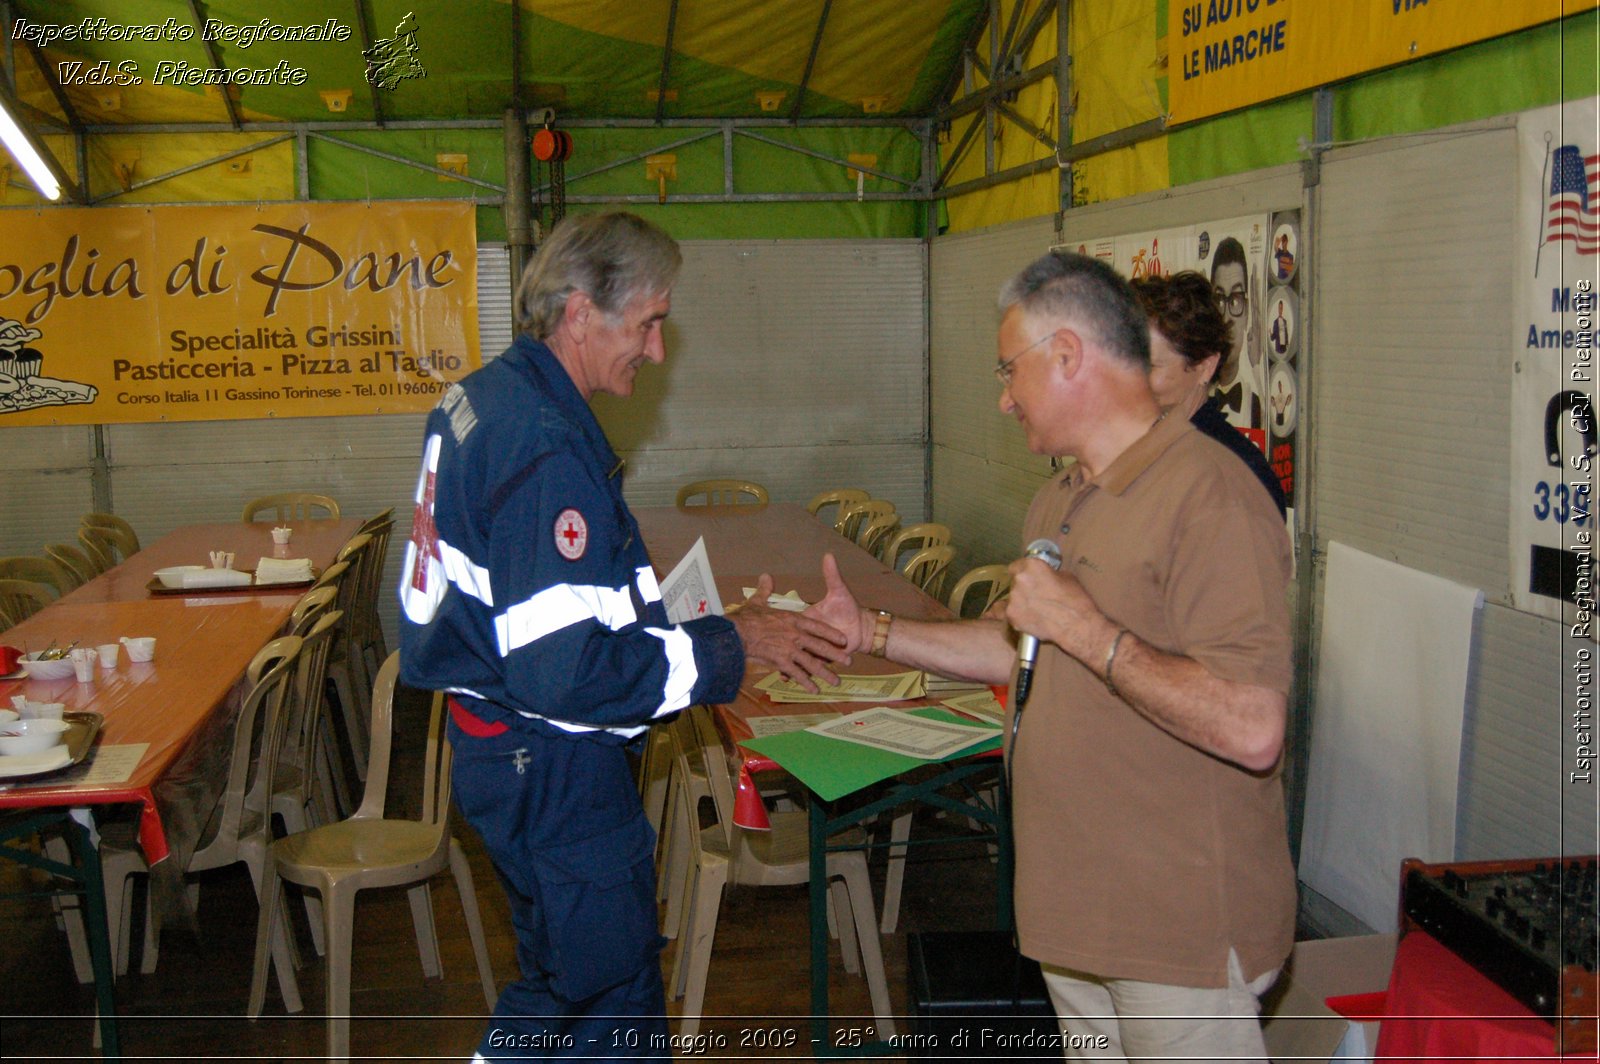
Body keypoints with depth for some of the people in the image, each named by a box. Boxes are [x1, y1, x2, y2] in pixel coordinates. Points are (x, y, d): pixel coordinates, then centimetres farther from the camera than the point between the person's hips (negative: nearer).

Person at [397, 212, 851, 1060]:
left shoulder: (482, 399, 8)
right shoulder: (547, 448, -24)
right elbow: (565, 670, -28)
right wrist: (730, 646, -19)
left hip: (494, 744, 10)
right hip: (555, 769, -10)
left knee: (559, 983, 24)